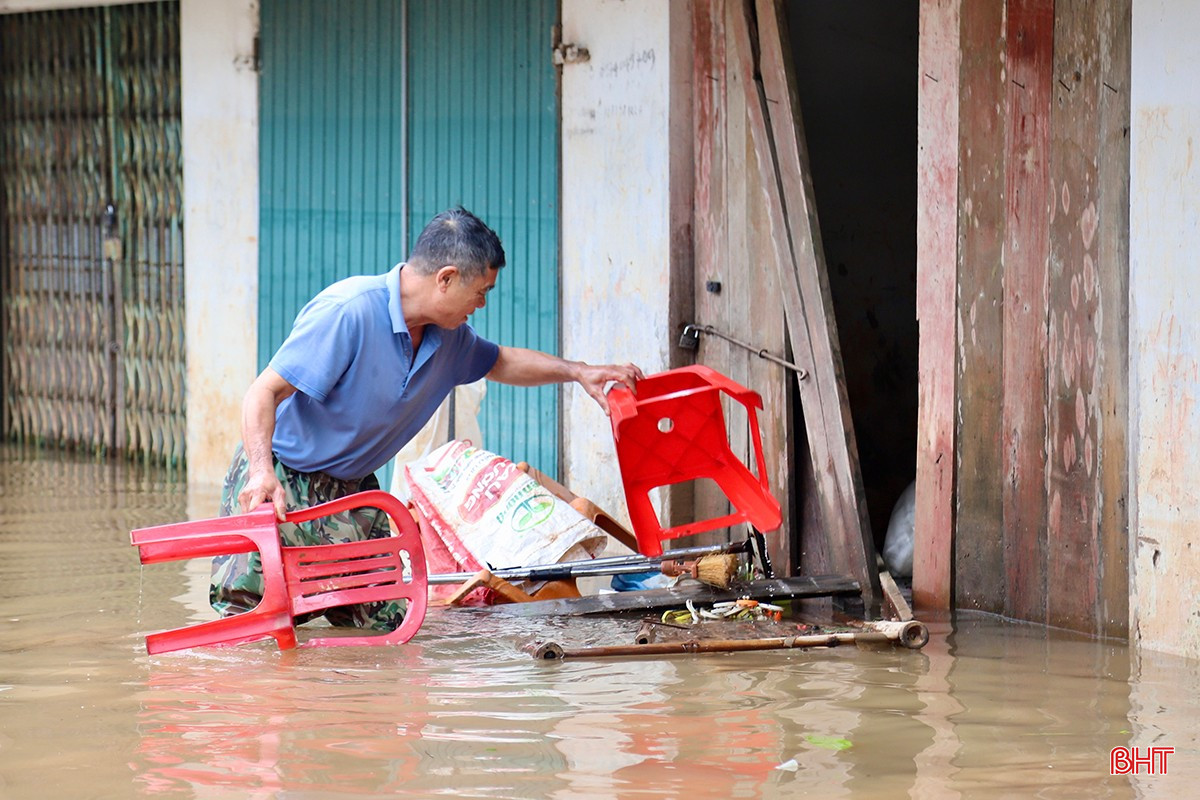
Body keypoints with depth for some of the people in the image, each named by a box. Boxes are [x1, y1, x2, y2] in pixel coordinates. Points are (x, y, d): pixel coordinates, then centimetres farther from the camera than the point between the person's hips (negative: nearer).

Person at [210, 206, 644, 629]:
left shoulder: (447, 335, 2)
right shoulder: (346, 312, -26)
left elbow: (499, 362, 26)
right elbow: (264, 392, -27)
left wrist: (579, 372, 15)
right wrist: (261, 472, -42)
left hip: (351, 489, 7)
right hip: (279, 480, -7)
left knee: (383, 624, -5)